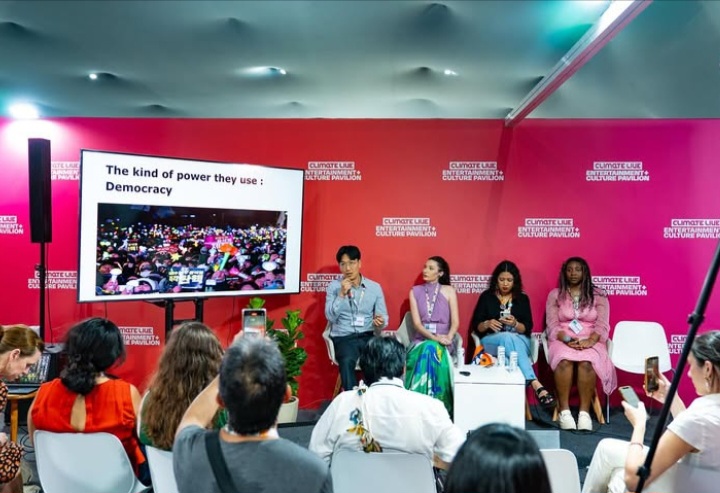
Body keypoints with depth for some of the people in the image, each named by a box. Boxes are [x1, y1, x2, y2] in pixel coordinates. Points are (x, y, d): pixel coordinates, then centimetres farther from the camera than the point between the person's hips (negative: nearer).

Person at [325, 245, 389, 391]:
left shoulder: (375, 287, 9)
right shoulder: (334, 286, 5)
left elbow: (383, 317, 8)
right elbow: (330, 317, -5)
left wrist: (380, 322, -15)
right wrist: (342, 294, -14)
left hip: (368, 336, 2)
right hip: (343, 337, -1)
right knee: (347, 361, -35)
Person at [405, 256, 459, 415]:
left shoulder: (449, 291, 7)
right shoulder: (415, 291, 9)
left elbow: (455, 322, 0)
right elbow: (416, 323, -2)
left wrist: (447, 338, -21)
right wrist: (434, 337, -19)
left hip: (443, 340, -1)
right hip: (421, 339, 1)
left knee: (432, 350, -36)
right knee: (429, 350, -35)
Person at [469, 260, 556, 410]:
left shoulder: (522, 299, 11)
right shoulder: (486, 297, 8)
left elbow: (527, 329, 4)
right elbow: (476, 327, 5)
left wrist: (515, 324, -18)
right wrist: (487, 324, -18)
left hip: (519, 340, 1)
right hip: (491, 341, -1)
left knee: (510, 339, -39)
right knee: (508, 337, -39)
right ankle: (536, 385, -51)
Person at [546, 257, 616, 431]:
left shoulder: (598, 296, 12)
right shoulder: (555, 295, 12)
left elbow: (602, 325, 1)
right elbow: (552, 325, 2)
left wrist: (590, 341, -19)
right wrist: (567, 340, -17)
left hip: (590, 342, 0)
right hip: (562, 340, 0)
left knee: (587, 362, -36)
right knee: (565, 360, -36)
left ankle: (584, 412, -33)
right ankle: (564, 411, -33)